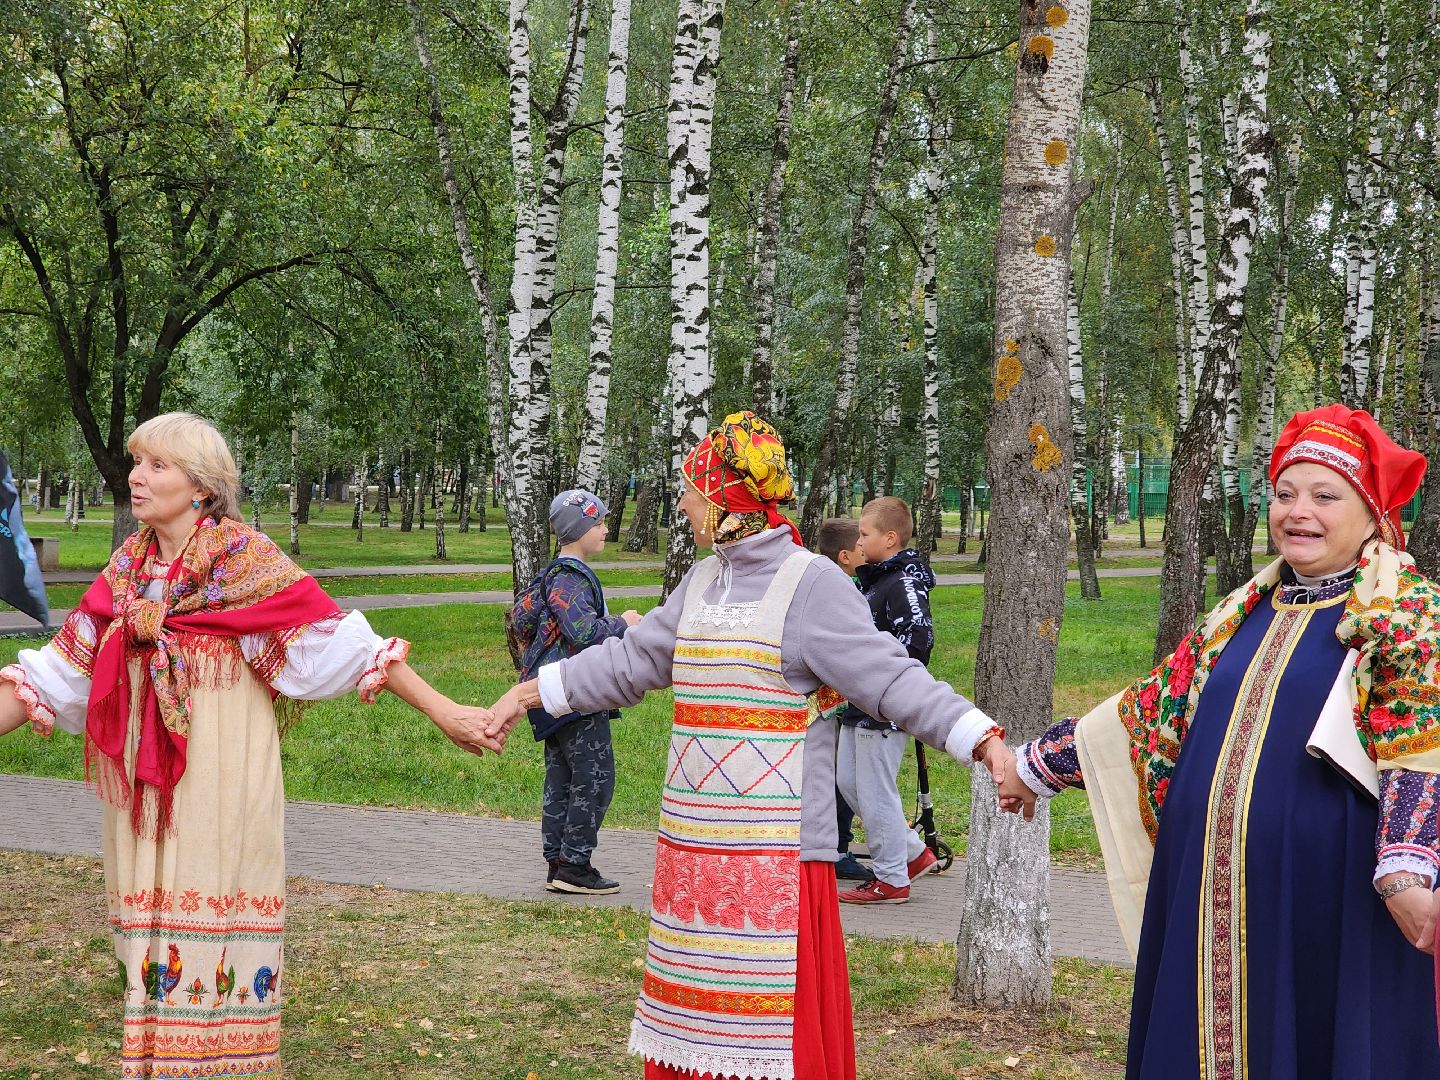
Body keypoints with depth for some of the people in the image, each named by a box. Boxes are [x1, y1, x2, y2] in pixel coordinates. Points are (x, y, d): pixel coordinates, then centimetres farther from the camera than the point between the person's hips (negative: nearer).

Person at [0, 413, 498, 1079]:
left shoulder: (246, 558, -7)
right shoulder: (128, 568, 9)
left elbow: (342, 643, -9)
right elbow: (55, 674, 11)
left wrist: (443, 712, -12)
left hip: (222, 774, -5)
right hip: (143, 783, 5)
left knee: (216, 928, -3)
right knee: (154, 924, 7)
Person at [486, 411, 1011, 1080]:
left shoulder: (813, 585, -9)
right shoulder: (702, 582, 14)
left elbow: (891, 679, -14)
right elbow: (631, 660, 23)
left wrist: (986, 743, -26)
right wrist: (526, 694, 25)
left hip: (777, 848, -7)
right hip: (694, 846, 7)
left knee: (779, 1017, -6)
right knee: (696, 1010, 11)